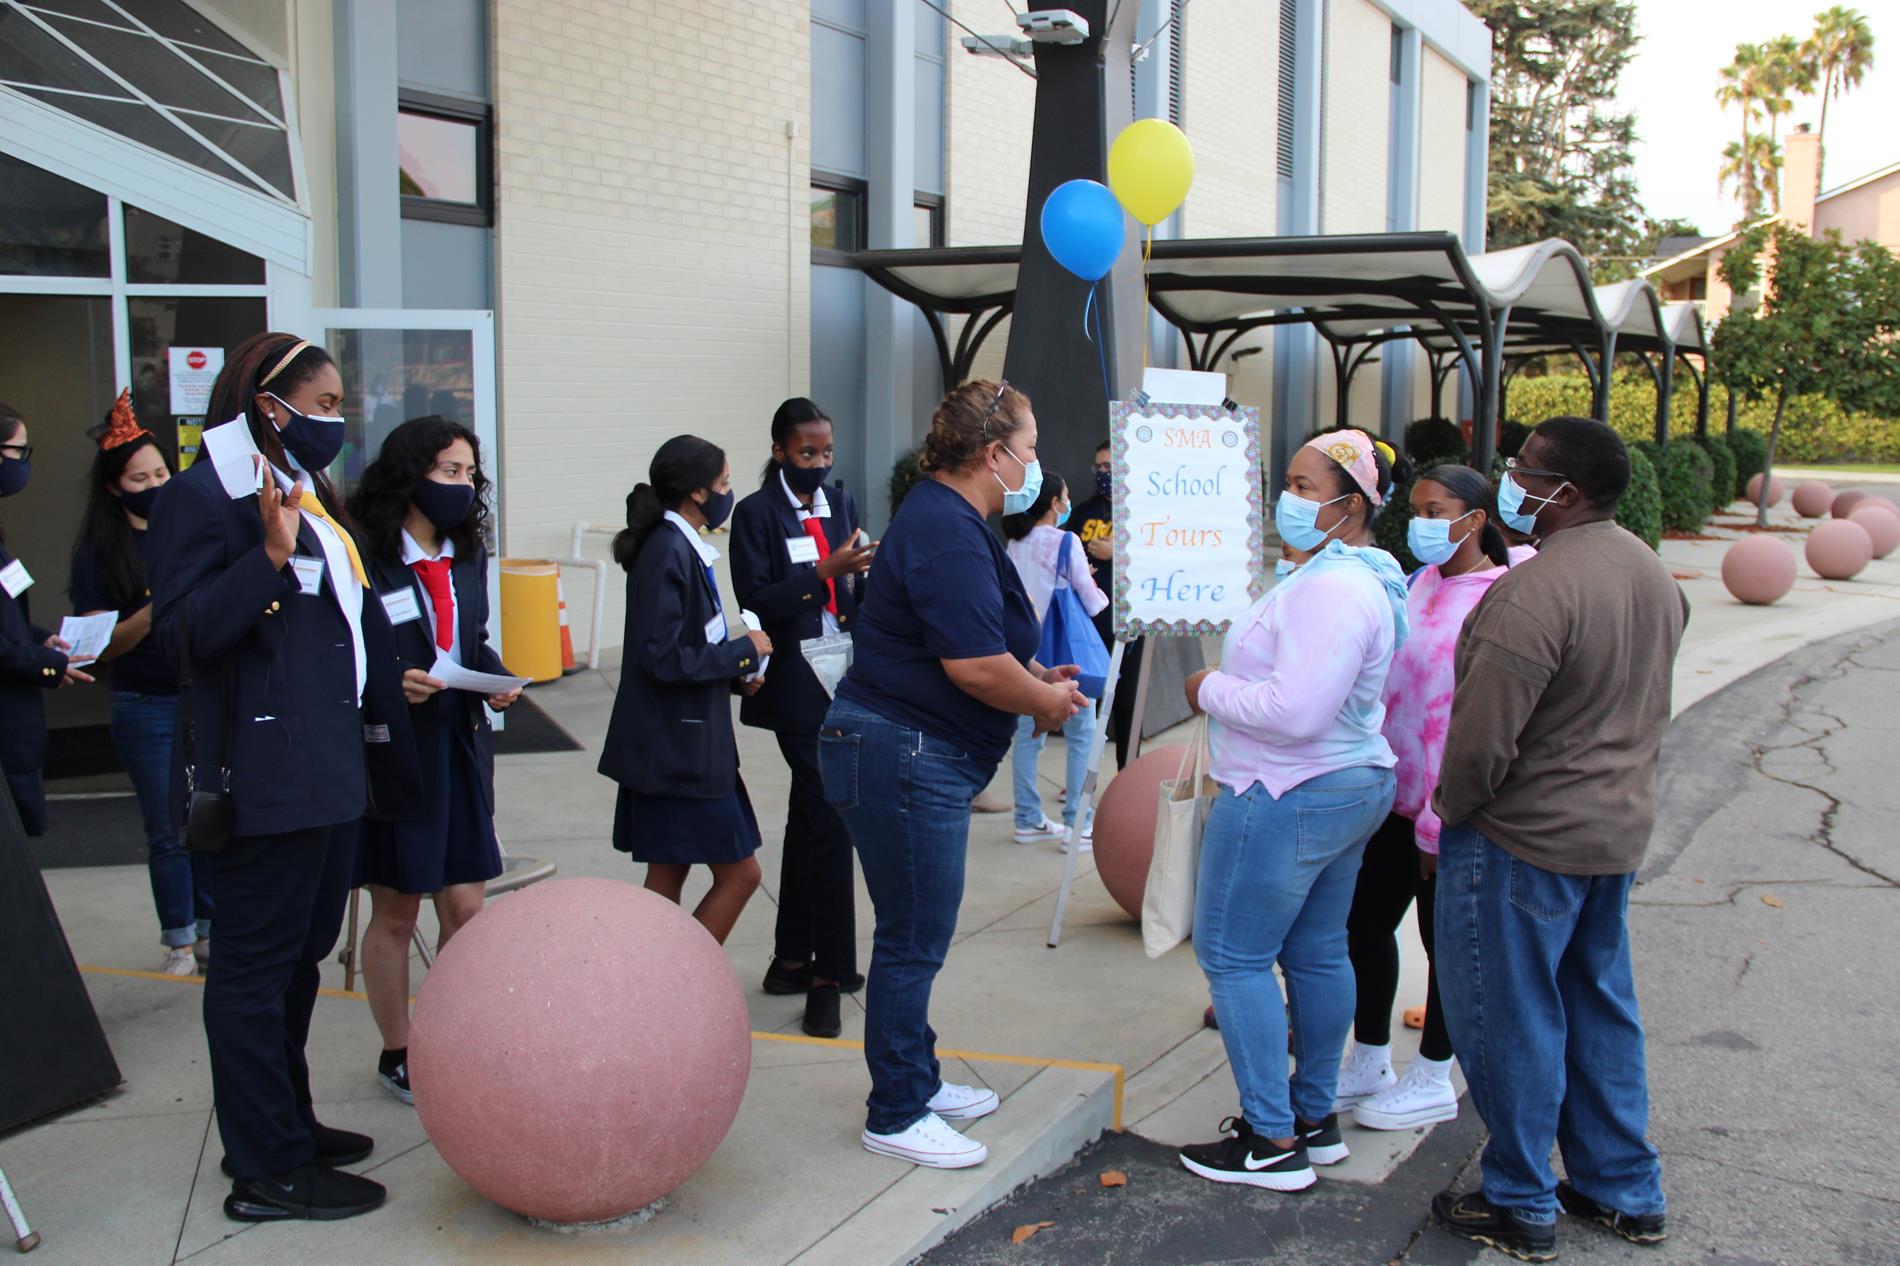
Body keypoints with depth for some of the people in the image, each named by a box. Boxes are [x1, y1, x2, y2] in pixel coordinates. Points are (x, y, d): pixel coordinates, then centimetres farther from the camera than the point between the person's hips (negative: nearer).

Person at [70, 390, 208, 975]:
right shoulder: (98, 553, 0)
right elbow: (101, 644, -5)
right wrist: (155, 613, -20)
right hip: (146, 707, -2)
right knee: (167, 831, 5)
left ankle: (210, 930, 20)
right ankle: (179, 941, 18)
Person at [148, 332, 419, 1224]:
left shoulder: (312, 497, 17)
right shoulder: (203, 497, -11)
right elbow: (185, 631, -19)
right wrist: (271, 554, -27)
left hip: (329, 771, 10)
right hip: (264, 774, -10)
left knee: (300, 953, 17)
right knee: (257, 964, -1)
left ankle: (284, 1125, 31)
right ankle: (267, 1170, 8)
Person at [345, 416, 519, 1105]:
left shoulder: (468, 556, 8)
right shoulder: (364, 558, -14)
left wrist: (495, 680, -1)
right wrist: (390, 684, -27)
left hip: (461, 750, 6)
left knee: (465, 910, 8)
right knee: (395, 916, 9)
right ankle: (397, 1056, 25)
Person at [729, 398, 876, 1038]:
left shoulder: (841, 503, 12)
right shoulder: (757, 513, -6)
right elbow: (757, 602, -13)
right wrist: (824, 571, -21)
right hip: (798, 686, -7)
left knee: (810, 814, 13)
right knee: (828, 817, -9)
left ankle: (792, 960, 25)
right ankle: (828, 974, -1)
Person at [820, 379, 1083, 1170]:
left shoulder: (949, 520, 14)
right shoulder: (946, 532, -20)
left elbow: (979, 642, 25)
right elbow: (975, 666, -27)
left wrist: (1036, 676, 9)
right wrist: (1048, 700, -10)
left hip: (917, 757, 11)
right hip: (903, 757, -11)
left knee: (917, 935, 19)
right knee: (912, 941, 0)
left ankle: (918, 1080, 32)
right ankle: (895, 1114, 12)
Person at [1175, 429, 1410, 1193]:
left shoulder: (1331, 590, -24)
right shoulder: (1363, 575, 12)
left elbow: (1294, 711, -29)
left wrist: (1211, 689, -15)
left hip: (1288, 799, -11)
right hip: (1349, 785, 11)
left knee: (1233, 956, -2)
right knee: (1317, 952, 16)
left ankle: (1274, 1143, 3)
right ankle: (1316, 1116, 27)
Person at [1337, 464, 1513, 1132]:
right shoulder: (1420, 582, 8)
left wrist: (1441, 819, -19)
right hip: (1395, 793, 8)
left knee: (1444, 937, 7)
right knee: (1366, 921, 14)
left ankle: (1432, 1082, 24)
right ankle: (1368, 1064, 30)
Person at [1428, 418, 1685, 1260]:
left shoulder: (1535, 591, -25)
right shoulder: (1654, 573, 4)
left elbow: (1482, 740, -24)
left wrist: (1448, 811, -7)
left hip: (1524, 840, -9)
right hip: (1619, 827, 9)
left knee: (1510, 1019, 5)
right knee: (1600, 1006, 20)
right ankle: (1625, 1191, 31)